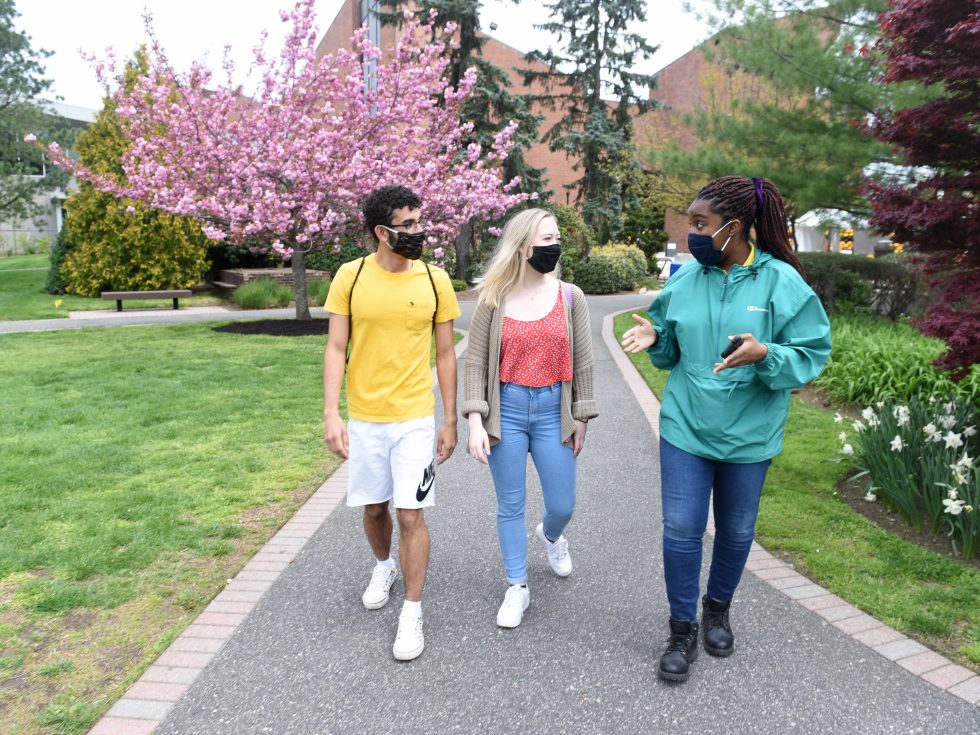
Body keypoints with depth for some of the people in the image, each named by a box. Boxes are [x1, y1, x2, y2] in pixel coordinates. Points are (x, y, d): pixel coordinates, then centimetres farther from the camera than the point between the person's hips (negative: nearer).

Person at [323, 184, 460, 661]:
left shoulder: (435, 280, -4)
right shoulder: (350, 276, -4)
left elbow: (445, 354, 2)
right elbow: (335, 349, -2)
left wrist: (450, 420, 2)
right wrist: (331, 413, -11)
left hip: (415, 418, -1)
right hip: (363, 419, 2)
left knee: (410, 514, -3)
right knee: (373, 508, 16)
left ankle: (412, 613, 14)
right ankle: (384, 567, 46)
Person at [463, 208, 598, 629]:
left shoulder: (570, 297, 0)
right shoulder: (493, 299, -4)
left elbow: (582, 362, 4)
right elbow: (476, 363, -3)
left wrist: (581, 418, 5)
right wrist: (475, 421, -10)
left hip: (552, 409, 1)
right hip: (506, 409, -1)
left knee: (562, 505, 9)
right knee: (510, 505, 9)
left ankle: (550, 534, 46)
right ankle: (517, 587, 27)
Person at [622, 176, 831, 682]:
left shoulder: (781, 283, -11)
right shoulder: (685, 278, -1)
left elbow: (811, 355, -11)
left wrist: (765, 355, -29)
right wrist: (653, 337, -11)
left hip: (748, 434, -1)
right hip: (685, 427, 2)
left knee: (736, 532, 15)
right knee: (681, 529, 0)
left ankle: (718, 610, 41)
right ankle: (683, 630, 19)